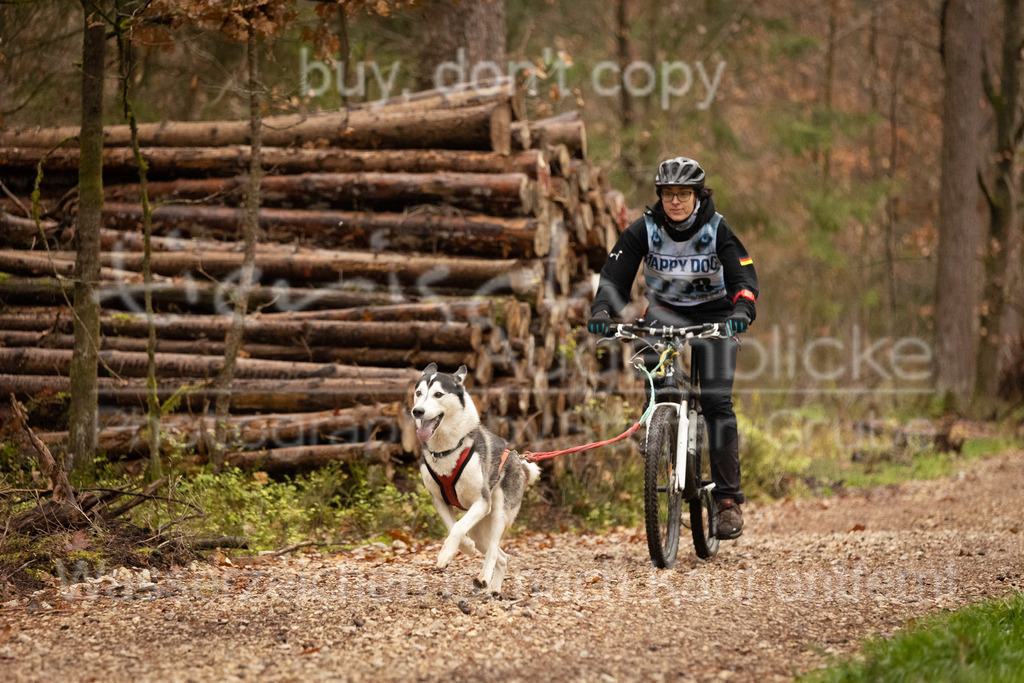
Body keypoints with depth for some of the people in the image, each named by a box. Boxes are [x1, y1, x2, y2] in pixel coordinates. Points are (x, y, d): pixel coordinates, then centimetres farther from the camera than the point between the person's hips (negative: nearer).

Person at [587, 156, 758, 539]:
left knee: (717, 401, -15)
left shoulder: (717, 230, -17)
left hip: (713, 314, -2)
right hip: (666, 310, 2)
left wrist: (742, 310, -46)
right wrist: (602, 310, -38)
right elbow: (615, 275, -19)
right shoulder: (645, 229, -14)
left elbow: (743, 276, -25)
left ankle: (728, 498, -13)